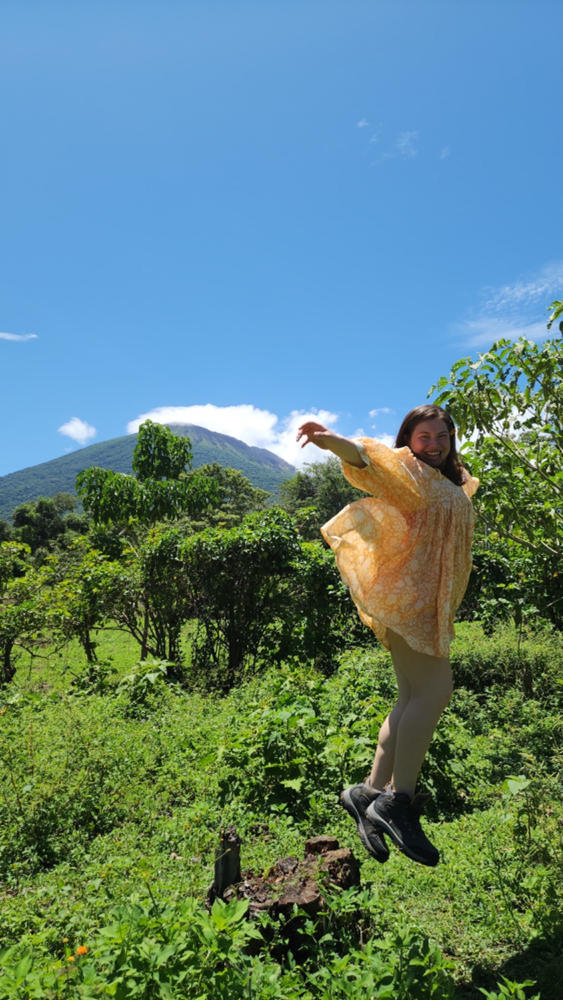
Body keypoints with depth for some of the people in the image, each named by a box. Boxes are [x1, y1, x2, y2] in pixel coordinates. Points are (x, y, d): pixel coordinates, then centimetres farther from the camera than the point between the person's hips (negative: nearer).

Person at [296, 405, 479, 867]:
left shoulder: (452, 485, 23)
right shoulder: (406, 470, -2)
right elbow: (367, 457, -24)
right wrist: (333, 440, -42)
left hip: (429, 605, 9)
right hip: (405, 594, -9)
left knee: (414, 701, 8)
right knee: (434, 691, -15)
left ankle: (371, 794, 16)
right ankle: (399, 802, -5)